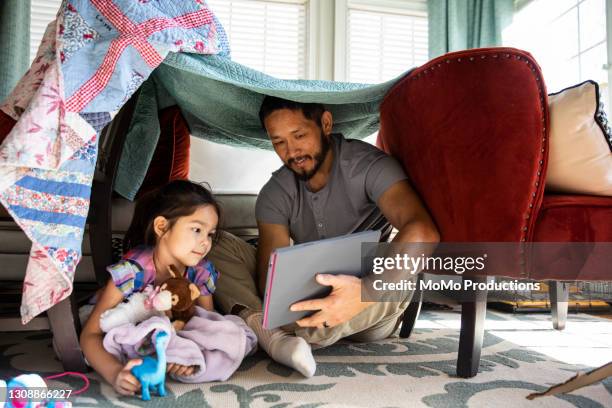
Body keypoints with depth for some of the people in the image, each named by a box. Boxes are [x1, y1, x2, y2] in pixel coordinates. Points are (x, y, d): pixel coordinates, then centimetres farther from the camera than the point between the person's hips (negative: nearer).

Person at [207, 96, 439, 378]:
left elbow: (423, 233, -33)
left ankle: (258, 329, -35)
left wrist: (365, 291, -48)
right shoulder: (274, 194, -1)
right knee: (216, 244, -10)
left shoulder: (367, 165, -15)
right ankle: (270, 331, -37)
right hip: (305, 295, 4)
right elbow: (269, 272, -12)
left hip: (366, 315, -3)